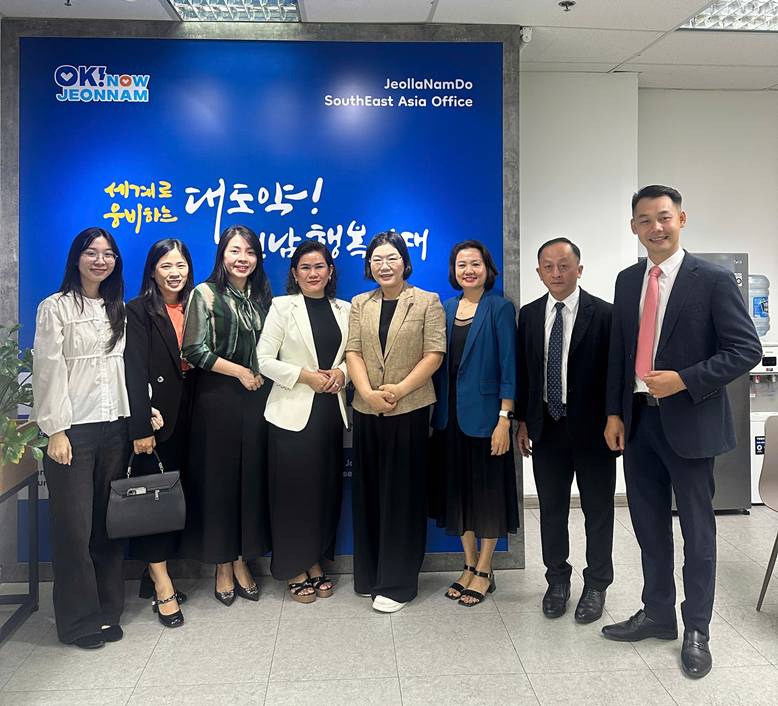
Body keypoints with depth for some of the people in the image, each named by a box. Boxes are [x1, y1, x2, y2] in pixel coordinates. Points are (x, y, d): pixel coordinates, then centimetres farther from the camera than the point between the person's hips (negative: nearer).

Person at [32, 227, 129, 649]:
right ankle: (79, 619, 15)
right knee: (74, 526, 1)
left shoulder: (118, 310, 14)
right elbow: (49, 372, -6)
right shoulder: (55, 308, -1)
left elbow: (128, 366, 13)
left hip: (114, 428, 5)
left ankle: (108, 611, 21)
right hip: (74, 429, -4)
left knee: (109, 524, 8)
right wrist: (56, 430, -11)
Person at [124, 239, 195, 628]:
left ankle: (156, 574, 21)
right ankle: (161, 583, 1)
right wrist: (140, 427, -17)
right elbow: (135, 370, -11)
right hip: (154, 417, -5)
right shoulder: (139, 311, -4)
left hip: (185, 417, 5)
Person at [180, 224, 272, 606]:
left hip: (256, 398, 4)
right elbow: (194, 350, -10)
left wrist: (262, 376, 2)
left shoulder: (262, 297, 11)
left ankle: (242, 560, 21)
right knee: (218, 478, 3)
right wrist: (240, 371, -10)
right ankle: (222, 566, 17)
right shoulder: (205, 294, -3)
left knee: (251, 478, 6)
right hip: (217, 399, -4)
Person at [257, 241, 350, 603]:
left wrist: (342, 373, -6)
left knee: (326, 489, 9)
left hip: (331, 410, 4)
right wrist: (305, 376, -14)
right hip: (293, 412, -4)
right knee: (293, 491, 1)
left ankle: (316, 563, 25)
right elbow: (264, 360, -6)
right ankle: (295, 571, 16)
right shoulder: (282, 307, -1)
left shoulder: (344, 310, 10)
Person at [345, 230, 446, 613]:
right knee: (368, 492, 9)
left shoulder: (427, 302, 2)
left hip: (409, 410, -3)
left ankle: (397, 582, 12)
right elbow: (353, 352, 4)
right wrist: (368, 392, -12)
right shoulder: (360, 304, 12)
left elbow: (434, 353, -6)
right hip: (367, 411, 4)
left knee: (402, 493, 2)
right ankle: (370, 575, 22)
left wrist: (399, 389, -16)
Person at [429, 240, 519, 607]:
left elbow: (508, 367, -10)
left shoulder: (499, 308, -6)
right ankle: (469, 566, 27)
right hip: (450, 415, 5)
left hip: (484, 414, -5)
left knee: (488, 490, 6)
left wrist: (504, 419, -16)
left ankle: (484, 571, 20)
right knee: (458, 489, 12)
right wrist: (437, 411, 7)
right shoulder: (446, 308, 9)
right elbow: (440, 363, 10)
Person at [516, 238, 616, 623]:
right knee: (551, 508, 13)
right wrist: (523, 421, 6)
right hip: (547, 427, 4)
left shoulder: (603, 313, -7)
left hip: (592, 428, -3)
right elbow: (523, 371, 8)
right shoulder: (529, 314, 5)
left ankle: (596, 584, 26)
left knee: (598, 509, 10)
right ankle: (557, 579, 30)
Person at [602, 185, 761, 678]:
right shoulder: (627, 281, 8)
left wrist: (685, 380, -20)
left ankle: (696, 631, 24)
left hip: (689, 422, -5)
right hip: (638, 421, 5)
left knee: (697, 531, 8)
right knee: (650, 528, 15)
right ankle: (657, 614, 32)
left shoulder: (713, 280, -8)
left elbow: (747, 349, -10)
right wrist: (615, 413, 6)